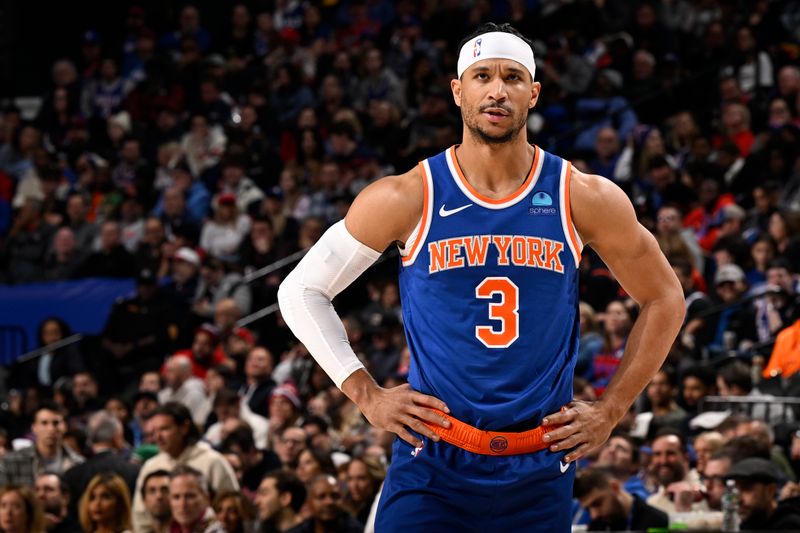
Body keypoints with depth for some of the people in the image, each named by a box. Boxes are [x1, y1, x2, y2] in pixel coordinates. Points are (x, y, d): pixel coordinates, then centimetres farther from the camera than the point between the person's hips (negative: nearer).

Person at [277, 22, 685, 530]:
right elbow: (301, 290, 5)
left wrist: (610, 411, 6)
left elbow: (664, 299, 12)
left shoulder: (584, 199, 0)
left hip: (539, 470, 2)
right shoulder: (406, 199, -4)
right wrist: (367, 395, -2)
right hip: (431, 468, -1)